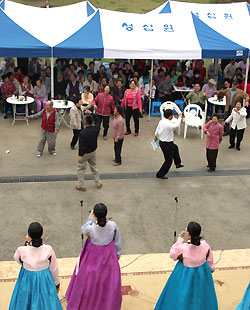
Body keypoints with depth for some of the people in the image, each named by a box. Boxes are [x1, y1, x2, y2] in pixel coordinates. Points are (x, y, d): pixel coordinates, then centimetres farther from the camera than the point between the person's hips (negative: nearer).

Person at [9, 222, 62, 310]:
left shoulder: (22, 250, -26)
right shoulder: (48, 249, -23)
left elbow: (17, 259, 0)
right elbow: (54, 269, -8)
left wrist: (27, 243, -9)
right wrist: (57, 283, 10)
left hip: (27, 282, 0)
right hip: (45, 281, 0)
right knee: (45, 303, 23)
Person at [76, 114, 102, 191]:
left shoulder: (83, 133, -27)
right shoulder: (96, 129, -13)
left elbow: (81, 145, -26)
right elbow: (97, 121, 10)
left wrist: (80, 155, -22)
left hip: (85, 153, -5)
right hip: (93, 152, 5)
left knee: (81, 169, 10)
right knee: (94, 167, 22)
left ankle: (81, 186, 17)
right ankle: (98, 183, 30)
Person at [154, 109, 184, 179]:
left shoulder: (161, 121, -4)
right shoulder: (169, 124, -31)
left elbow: (157, 131, 9)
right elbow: (176, 125, -13)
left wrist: (156, 136, 30)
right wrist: (180, 117, 3)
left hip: (162, 141, 10)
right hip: (167, 145, -10)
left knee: (175, 148, 35)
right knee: (168, 161, 6)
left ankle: (178, 163, 55)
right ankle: (160, 174, 16)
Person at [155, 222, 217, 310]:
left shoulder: (182, 248, -33)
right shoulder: (205, 246, -22)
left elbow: (172, 255, -10)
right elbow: (210, 260, -2)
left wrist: (179, 240, -5)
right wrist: (211, 269, 18)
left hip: (185, 275, -3)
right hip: (202, 276, 3)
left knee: (183, 297, 21)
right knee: (200, 297, 26)